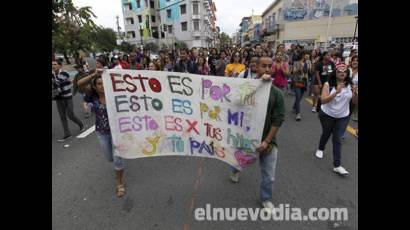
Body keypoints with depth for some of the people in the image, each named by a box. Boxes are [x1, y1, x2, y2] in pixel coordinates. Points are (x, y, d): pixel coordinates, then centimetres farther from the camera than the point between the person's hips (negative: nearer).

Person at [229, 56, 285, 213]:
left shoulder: (276, 93, -6)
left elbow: (278, 119, -7)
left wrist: (267, 141, -12)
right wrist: (259, 82, -32)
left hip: (268, 139, 1)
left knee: (269, 175, 11)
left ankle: (266, 198, 41)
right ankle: (235, 170, 63)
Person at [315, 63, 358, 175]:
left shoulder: (350, 85, -7)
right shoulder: (328, 84, -15)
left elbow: (355, 102, -5)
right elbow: (323, 100, -25)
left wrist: (355, 93, -25)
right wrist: (336, 92, -34)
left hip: (343, 117, 2)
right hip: (327, 115, -1)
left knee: (337, 139, 1)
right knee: (326, 133, 19)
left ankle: (337, 165, 6)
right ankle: (320, 149, 48)